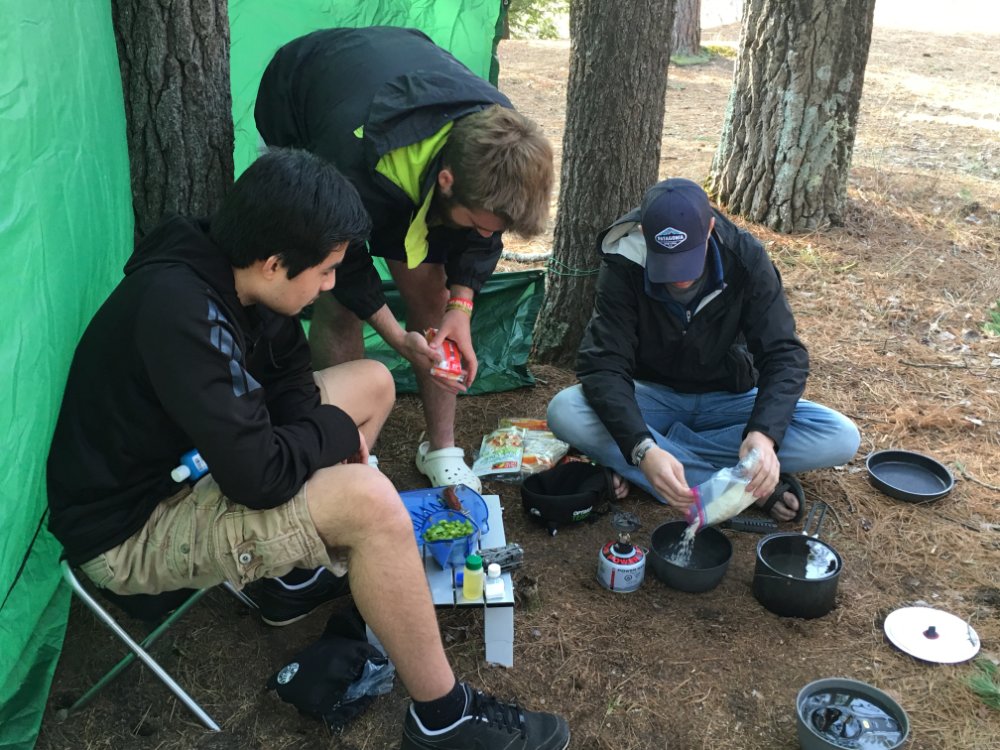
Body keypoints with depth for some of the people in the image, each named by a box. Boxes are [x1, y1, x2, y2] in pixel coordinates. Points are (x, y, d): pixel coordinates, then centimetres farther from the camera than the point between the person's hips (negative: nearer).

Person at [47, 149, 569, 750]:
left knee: (373, 382, 8)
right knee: (369, 502, -28)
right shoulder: (181, 311, -33)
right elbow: (259, 476, -34)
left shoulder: (225, 270, -6)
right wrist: (335, 431, -15)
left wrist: (322, 437, -11)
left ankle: (292, 566, 12)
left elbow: (289, 376, 9)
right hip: (129, 531, -9)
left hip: (188, 461, 9)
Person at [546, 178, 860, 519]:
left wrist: (764, 433, -40)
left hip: (728, 399, 1)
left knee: (841, 439, -24)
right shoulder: (624, 265, -21)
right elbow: (603, 364, -27)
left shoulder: (744, 257, -18)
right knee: (564, 412, -32)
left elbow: (784, 354, -19)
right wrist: (642, 451, -44)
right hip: (654, 396, -1)